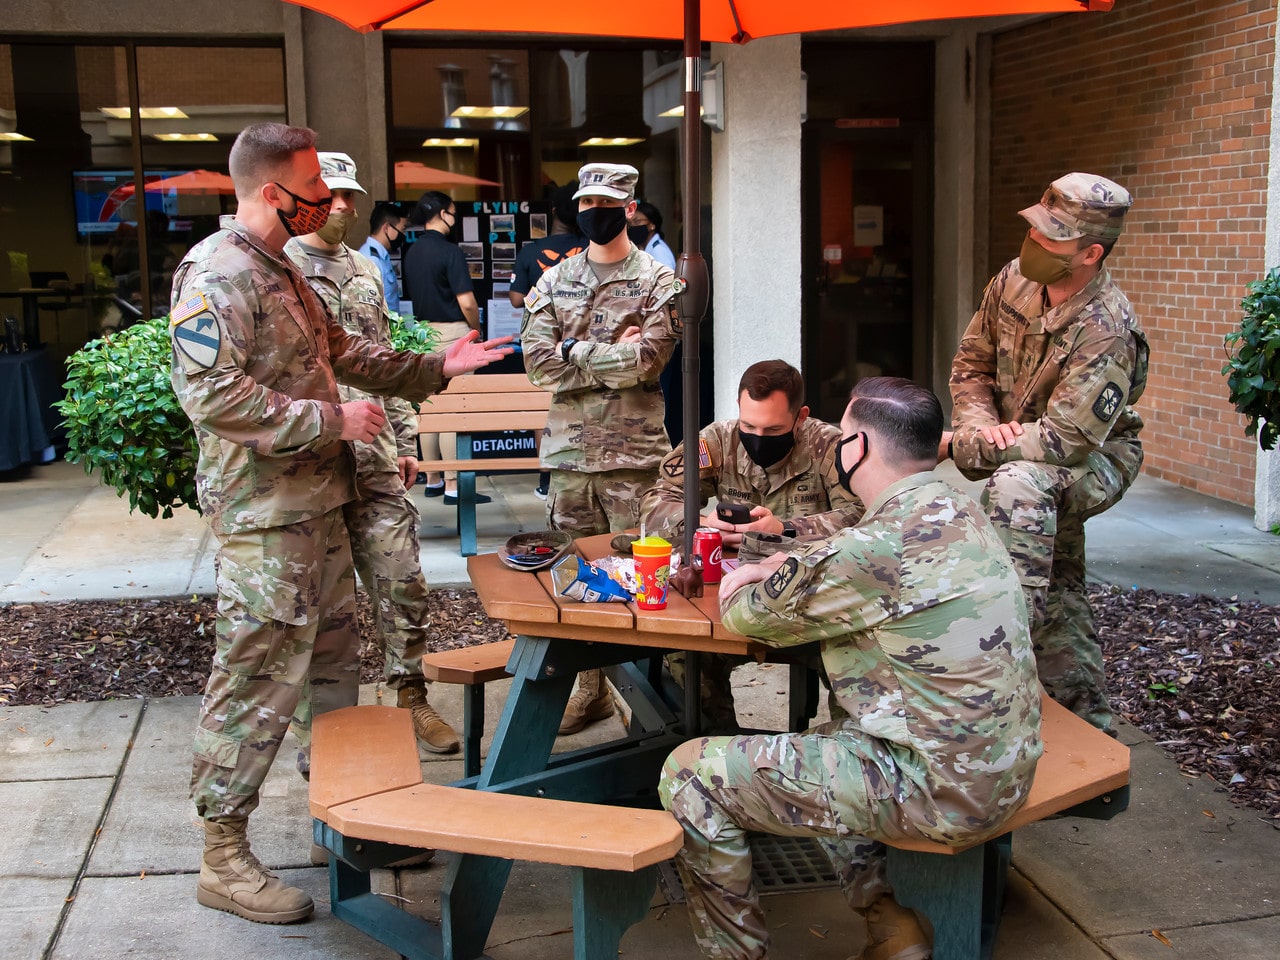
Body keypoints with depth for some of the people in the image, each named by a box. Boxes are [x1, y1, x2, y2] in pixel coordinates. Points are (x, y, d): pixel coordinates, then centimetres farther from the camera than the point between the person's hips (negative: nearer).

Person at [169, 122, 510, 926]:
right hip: (264, 516, -10)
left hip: (318, 504, 10)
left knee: (333, 659, 18)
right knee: (259, 679, -5)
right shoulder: (216, 274, -16)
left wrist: (436, 367, 18)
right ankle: (224, 857, 7)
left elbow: (343, 352, 23)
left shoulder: (283, 270, 15)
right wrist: (329, 420, -21)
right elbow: (212, 394, -26)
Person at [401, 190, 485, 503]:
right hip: (452, 333, -8)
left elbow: (411, 295, 14)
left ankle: (433, 480, 19)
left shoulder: (410, 253, 8)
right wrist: (476, 330, 0)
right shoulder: (449, 251, -15)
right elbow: (467, 302, -17)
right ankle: (453, 485, -4)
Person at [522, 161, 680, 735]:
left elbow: (647, 358, -14)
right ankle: (590, 688, 21)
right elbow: (537, 361, -1)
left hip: (633, 450, -4)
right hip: (569, 448, 4)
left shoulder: (656, 282, 2)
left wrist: (575, 350, -6)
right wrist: (613, 356, -8)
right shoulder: (553, 283, 12)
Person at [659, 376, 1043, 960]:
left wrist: (743, 585, 14)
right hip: (1002, 773, 10)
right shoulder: (957, 511, 5)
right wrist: (777, 566, 11)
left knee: (691, 775, -6)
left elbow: (747, 615, -8)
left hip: (940, 790, -9)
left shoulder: (880, 548, -23)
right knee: (821, 740, 34)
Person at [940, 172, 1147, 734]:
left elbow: (1064, 439, -35)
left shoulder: (1105, 331, -31)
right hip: (1022, 450, 7)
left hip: (1095, 460, -7)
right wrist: (981, 426, -21)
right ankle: (1086, 727, 31)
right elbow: (971, 362, -1)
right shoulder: (1014, 281, -11)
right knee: (1060, 593, 15)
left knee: (1016, 483, -39)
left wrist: (961, 446, -27)